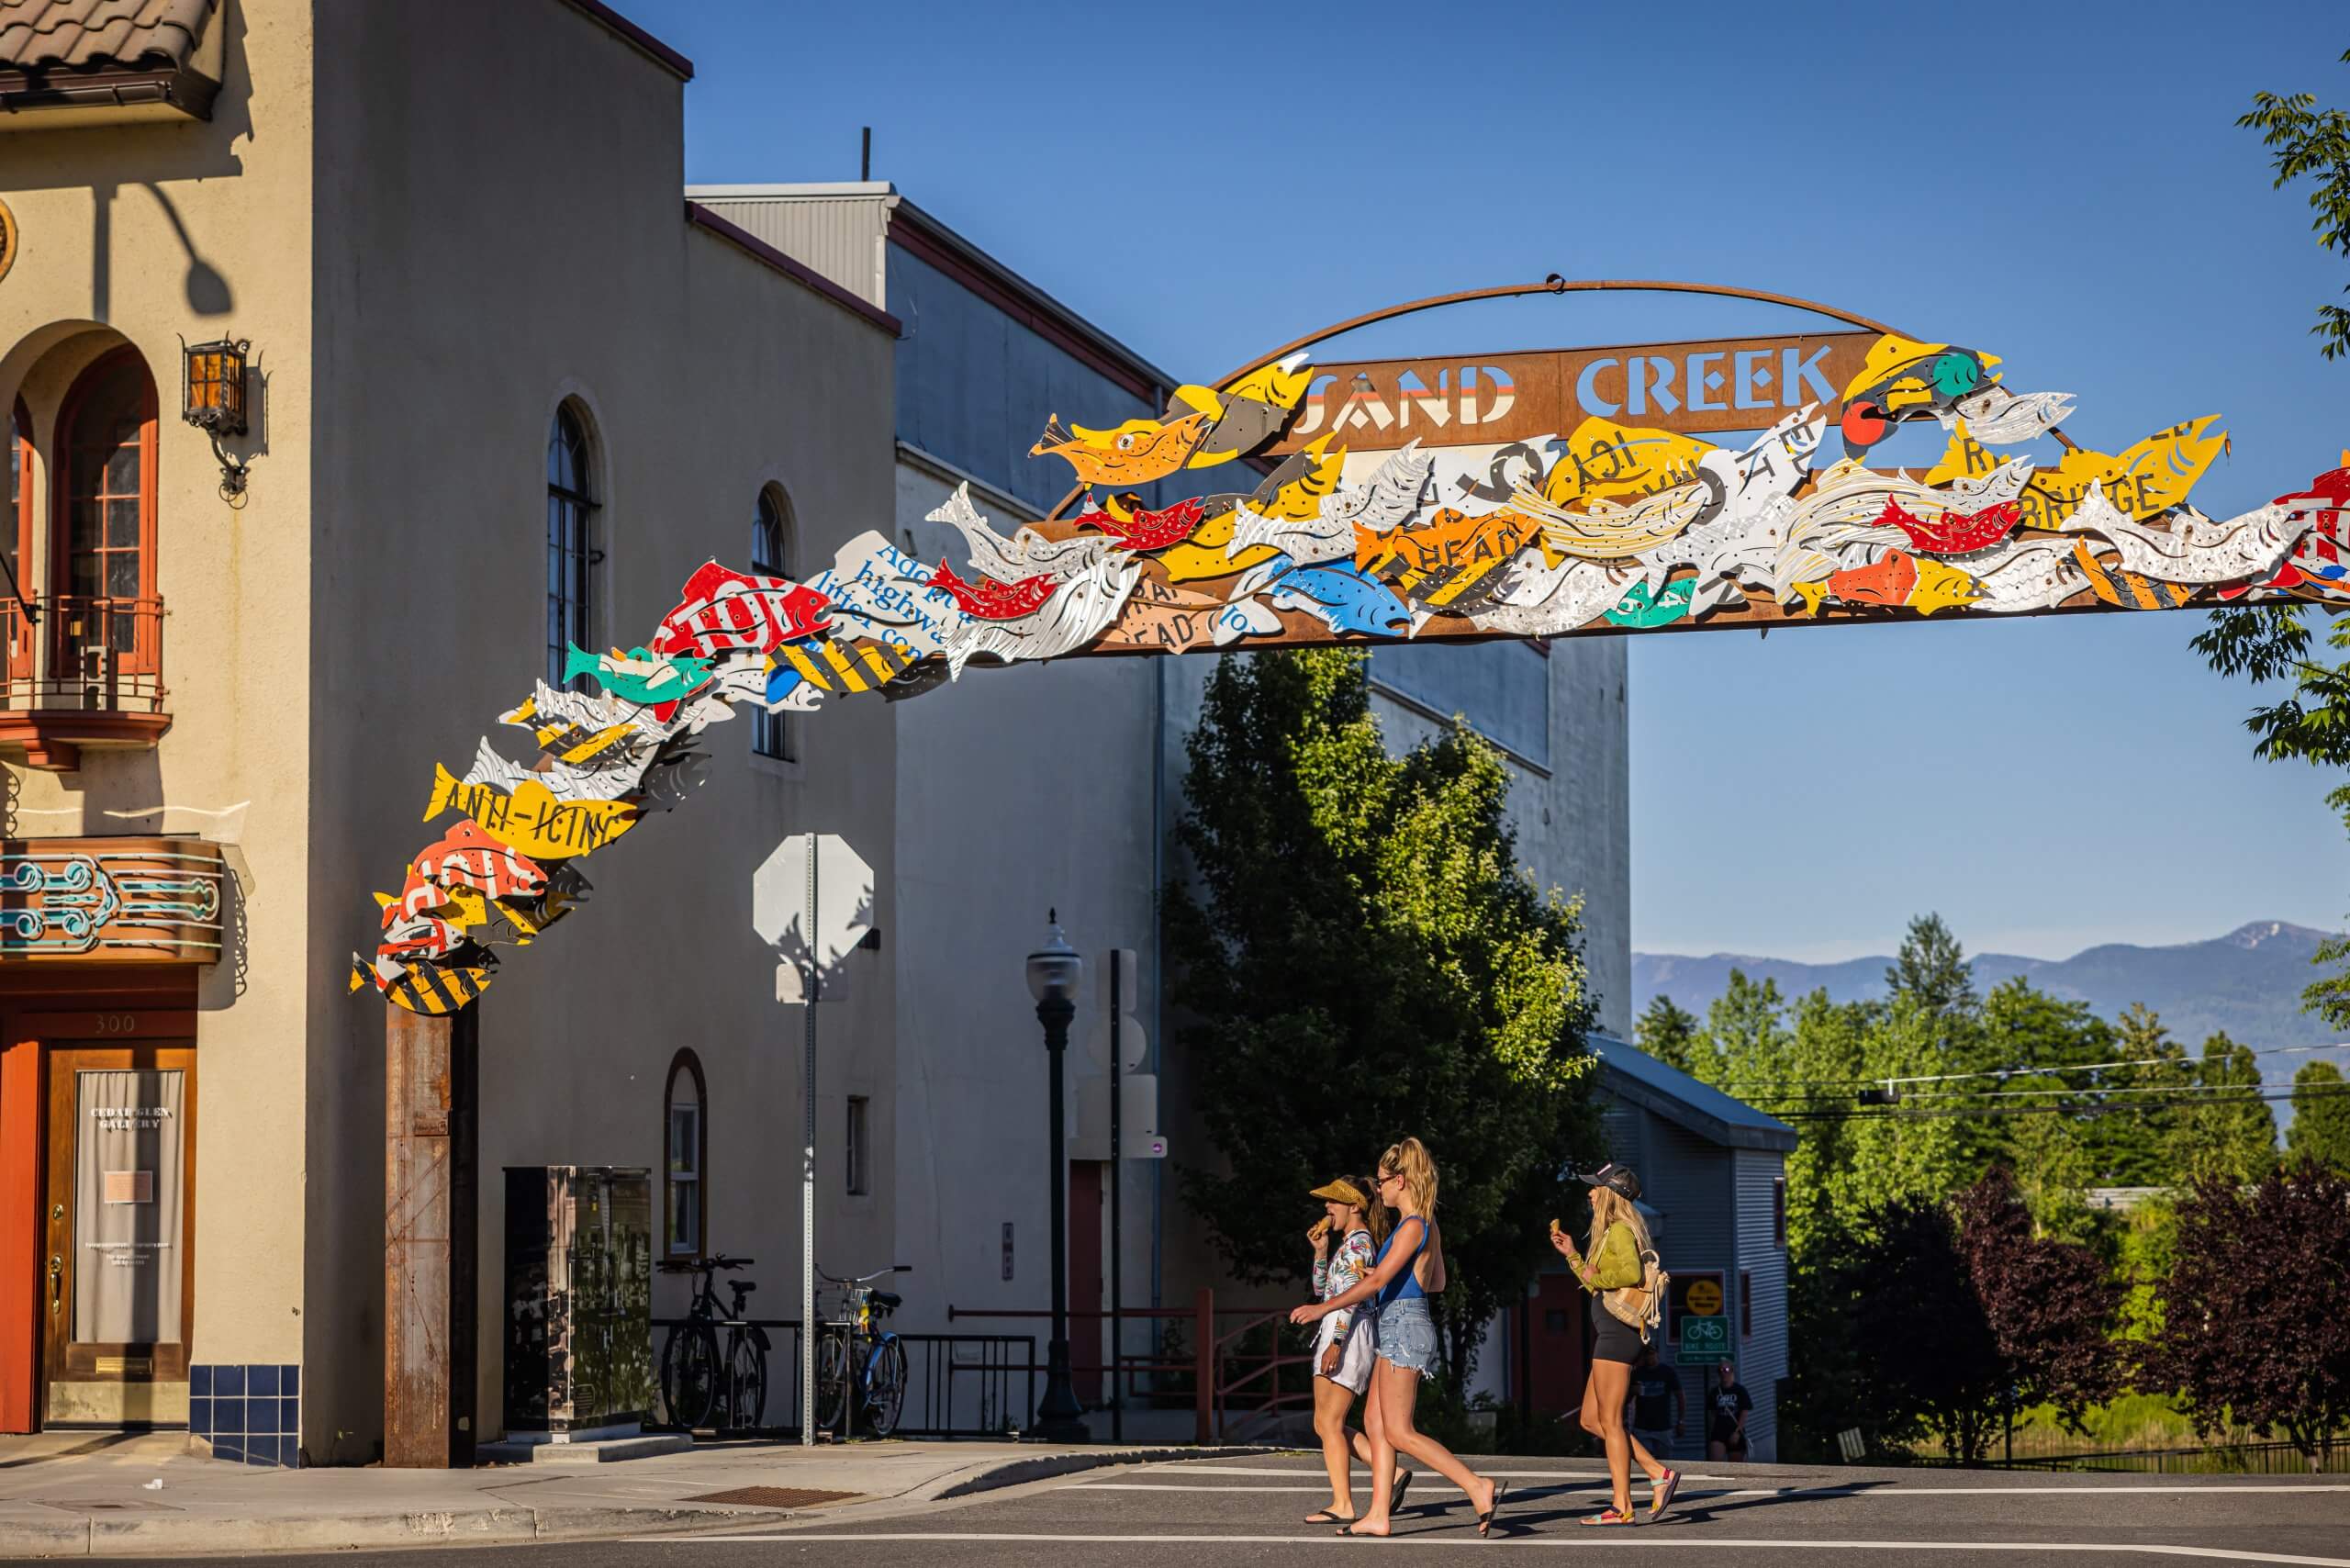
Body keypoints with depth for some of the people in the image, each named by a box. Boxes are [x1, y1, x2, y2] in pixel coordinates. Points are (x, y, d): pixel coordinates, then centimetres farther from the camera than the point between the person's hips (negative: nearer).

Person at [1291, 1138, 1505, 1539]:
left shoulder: (1412, 1227, -15)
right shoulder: (1426, 1226, 14)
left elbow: (1377, 1281, -21)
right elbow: (1437, 1281, 24)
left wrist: (1324, 1308, -20)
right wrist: (1392, 1279, 14)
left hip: (1405, 1327, -10)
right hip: (1398, 1329, 10)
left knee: (1399, 1432, -10)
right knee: (1374, 1422, 9)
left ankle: (1480, 1487, -14)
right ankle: (1379, 1515, 9)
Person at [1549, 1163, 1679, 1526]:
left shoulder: (1620, 1229, -10)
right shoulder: (1610, 1231, 21)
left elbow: (1631, 1273, -27)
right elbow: (1597, 1287, 26)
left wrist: (1596, 1276, -13)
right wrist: (1572, 1255, 25)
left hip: (1617, 1331, -10)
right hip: (1611, 1332, 10)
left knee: (1609, 1421, -7)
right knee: (1591, 1420, 11)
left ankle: (1622, 1508, -6)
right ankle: (1659, 1474, 7)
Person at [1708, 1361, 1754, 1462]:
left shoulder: (1740, 1390, -1)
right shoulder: (1716, 1391, 8)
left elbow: (1744, 1413, -5)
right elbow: (1713, 1414, 13)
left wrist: (1737, 1432, -14)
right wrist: (1710, 1434, 9)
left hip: (1735, 1432, -2)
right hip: (1719, 1431, 2)